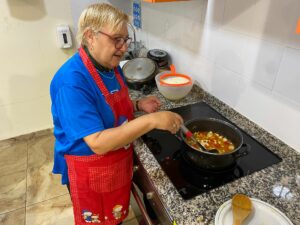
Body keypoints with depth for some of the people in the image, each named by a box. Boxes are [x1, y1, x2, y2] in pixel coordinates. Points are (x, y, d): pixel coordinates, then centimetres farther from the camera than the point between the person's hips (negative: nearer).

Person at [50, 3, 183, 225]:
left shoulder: (112, 67, -3)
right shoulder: (72, 81, -30)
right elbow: (98, 143, -34)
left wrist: (137, 105, -6)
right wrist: (151, 120, -37)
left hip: (119, 162, 7)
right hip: (90, 172, -7)